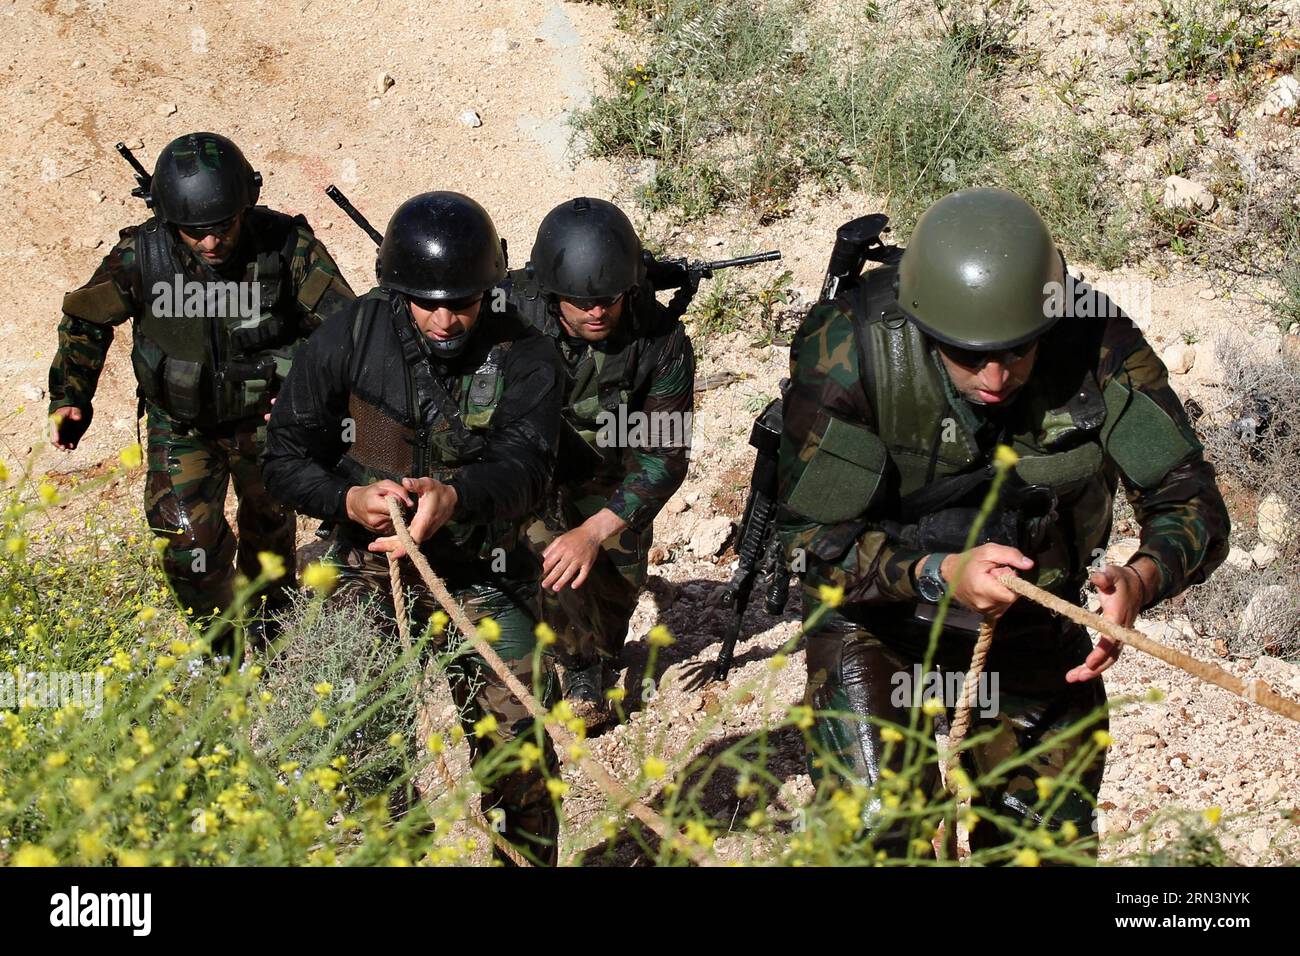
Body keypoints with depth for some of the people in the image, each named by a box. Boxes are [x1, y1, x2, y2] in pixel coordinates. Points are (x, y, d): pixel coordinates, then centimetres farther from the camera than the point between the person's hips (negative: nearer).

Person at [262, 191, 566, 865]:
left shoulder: (524, 358, -10)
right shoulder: (350, 339, -8)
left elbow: (523, 464, -24)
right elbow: (285, 456, -2)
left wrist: (454, 498, -46)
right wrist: (348, 500, -23)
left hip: (481, 580, 0)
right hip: (370, 567, 0)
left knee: (516, 751, 0)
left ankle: (531, 858, 24)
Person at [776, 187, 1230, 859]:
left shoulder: (1099, 345, -24)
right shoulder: (846, 348, -29)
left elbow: (1192, 505, -22)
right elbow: (810, 537, -24)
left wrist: (1139, 580, -44)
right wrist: (940, 574, -41)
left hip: (1033, 628, 3)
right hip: (879, 621, -2)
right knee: (877, 830, -17)